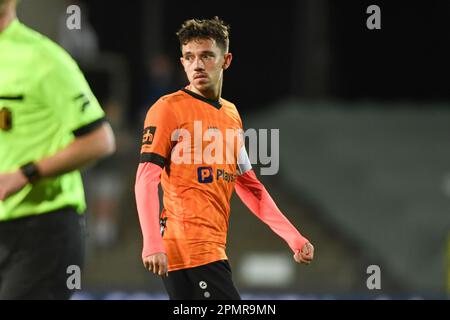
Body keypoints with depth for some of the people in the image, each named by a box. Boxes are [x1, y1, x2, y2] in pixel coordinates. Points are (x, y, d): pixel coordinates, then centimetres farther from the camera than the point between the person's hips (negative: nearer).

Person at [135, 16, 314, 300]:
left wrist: (294, 238, 18)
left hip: (212, 248, 8)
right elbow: (146, 180, -11)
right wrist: (153, 243, -23)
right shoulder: (170, 109, -3)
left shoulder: (231, 114, 19)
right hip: (186, 245, -8)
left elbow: (249, 186, 25)